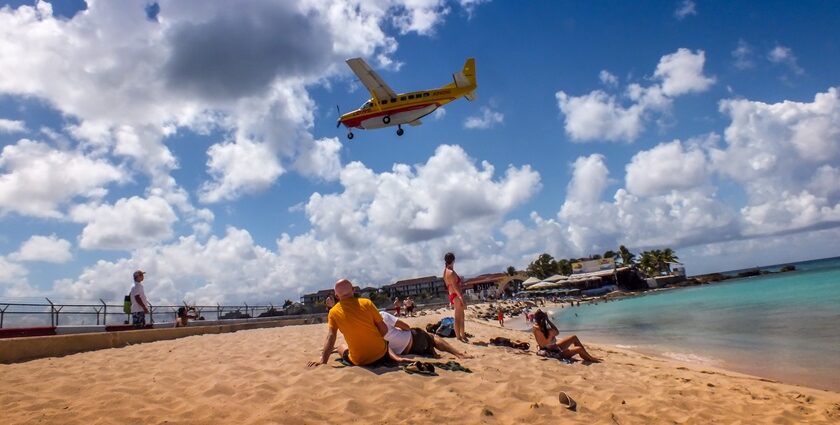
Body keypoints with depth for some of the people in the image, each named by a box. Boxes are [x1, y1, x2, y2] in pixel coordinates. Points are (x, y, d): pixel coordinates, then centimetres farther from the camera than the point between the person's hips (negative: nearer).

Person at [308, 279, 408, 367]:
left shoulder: (334, 312, -5)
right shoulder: (366, 303, -5)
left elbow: (330, 337, -13)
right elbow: (384, 330, -2)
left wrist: (323, 361, -13)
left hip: (359, 362, 0)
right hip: (381, 355, 0)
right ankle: (394, 357, 29)